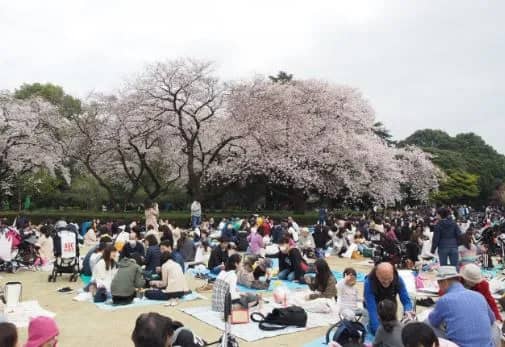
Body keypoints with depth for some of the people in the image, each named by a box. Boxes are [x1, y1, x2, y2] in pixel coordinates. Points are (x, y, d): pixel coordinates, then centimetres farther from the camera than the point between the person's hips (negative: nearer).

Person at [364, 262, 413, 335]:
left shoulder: (398, 280, -27)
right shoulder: (369, 282, -36)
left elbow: (406, 301, -22)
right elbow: (372, 309, -38)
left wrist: (408, 311, -44)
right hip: (375, 307, -2)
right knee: (374, 329, -13)